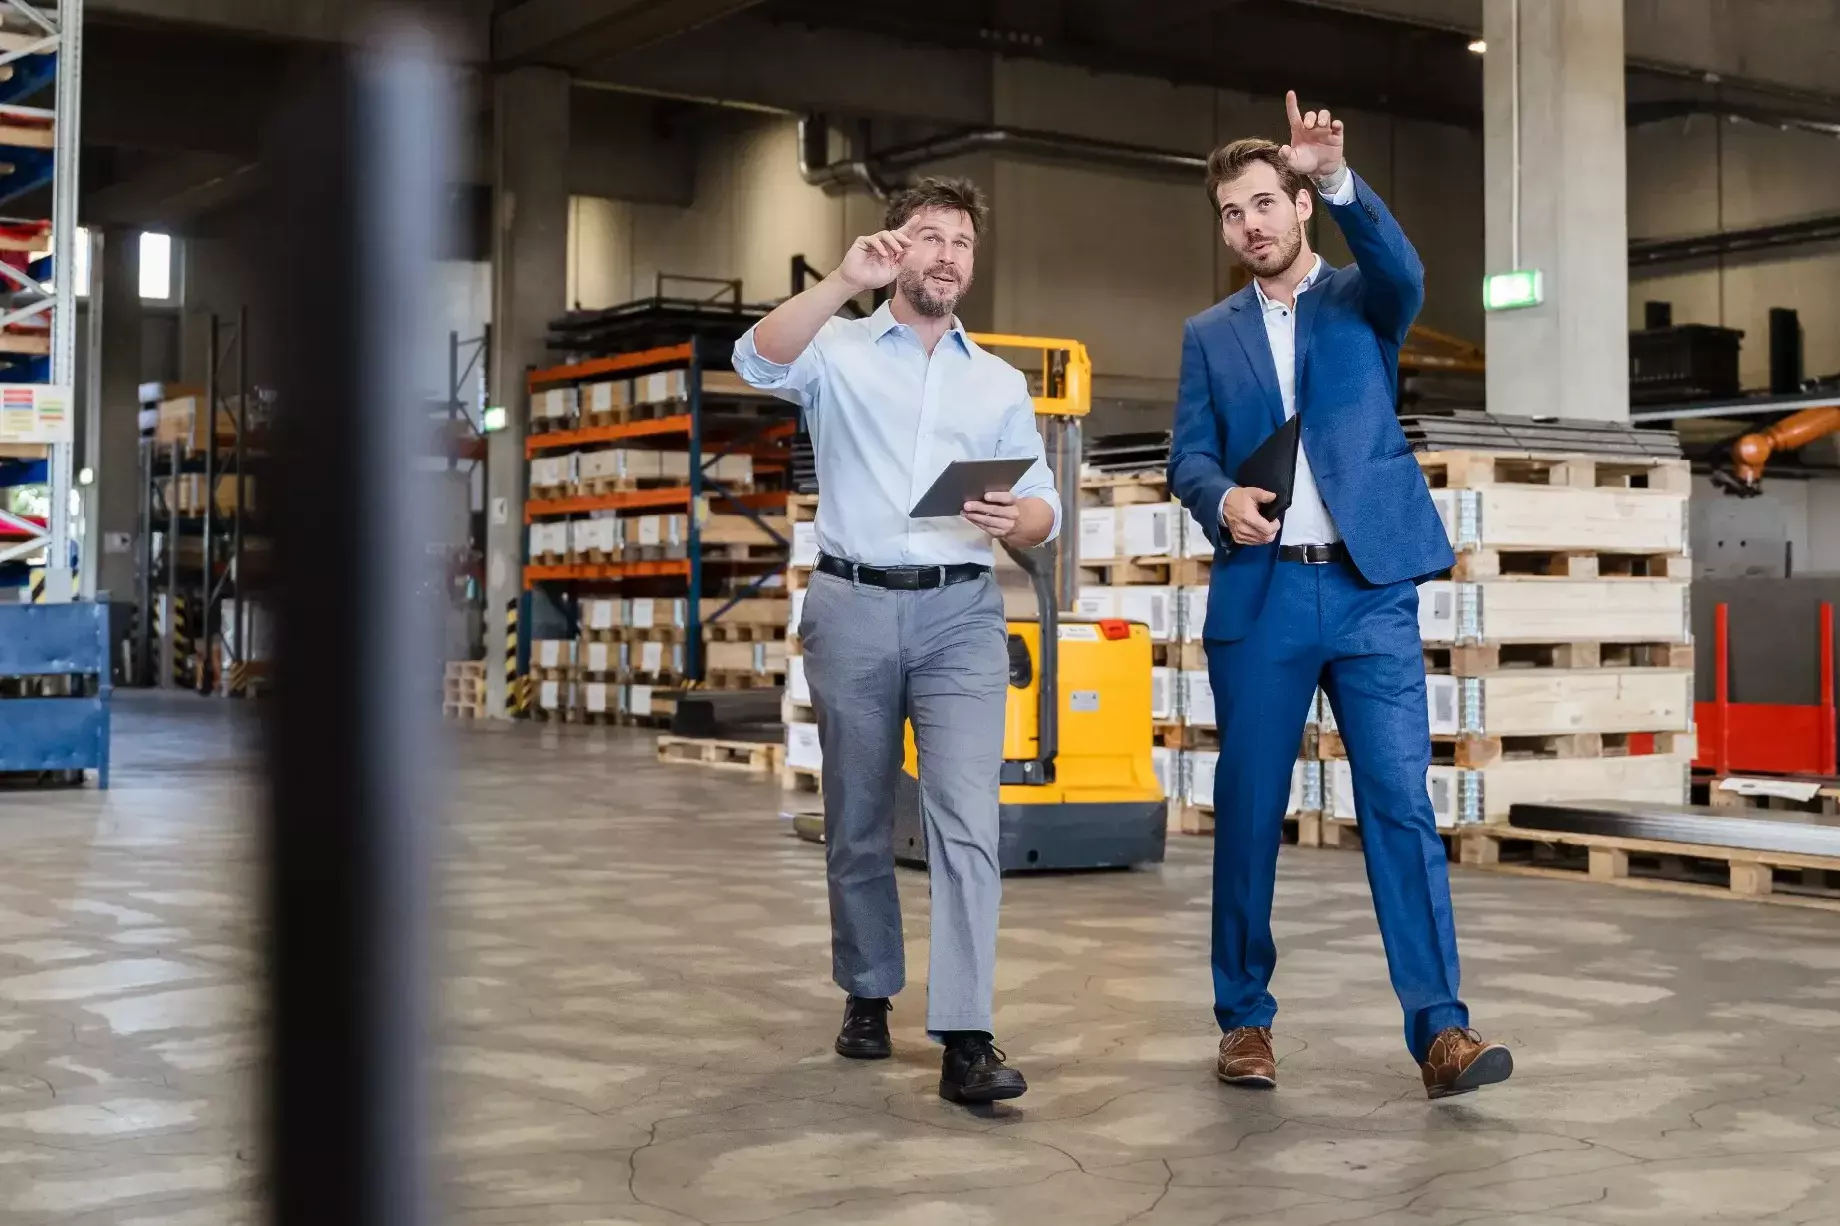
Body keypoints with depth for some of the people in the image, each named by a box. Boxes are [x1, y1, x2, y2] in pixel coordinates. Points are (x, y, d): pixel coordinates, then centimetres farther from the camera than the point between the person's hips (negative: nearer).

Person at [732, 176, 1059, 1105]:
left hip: (962, 615, 1)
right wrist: (845, 282, -28)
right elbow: (759, 361, -15)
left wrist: (1017, 519, -12)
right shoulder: (838, 352, 8)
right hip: (854, 607, -1)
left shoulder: (1000, 383, 17)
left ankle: (965, 1038, -16)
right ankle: (867, 995, 28)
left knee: (966, 819, -13)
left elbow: (1044, 510, 12)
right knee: (857, 823, 9)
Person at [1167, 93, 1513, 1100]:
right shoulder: (1209, 334, 15)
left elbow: (1404, 272, -13)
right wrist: (1222, 499, -17)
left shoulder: (1361, 300, 10)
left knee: (1400, 803, -8)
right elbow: (1189, 453, 6)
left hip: (1371, 588, -1)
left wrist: (1337, 176, -28)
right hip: (1259, 595, 2)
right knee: (1247, 814, 5)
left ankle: (1439, 1029, -9)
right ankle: (1245, 1019, 17)